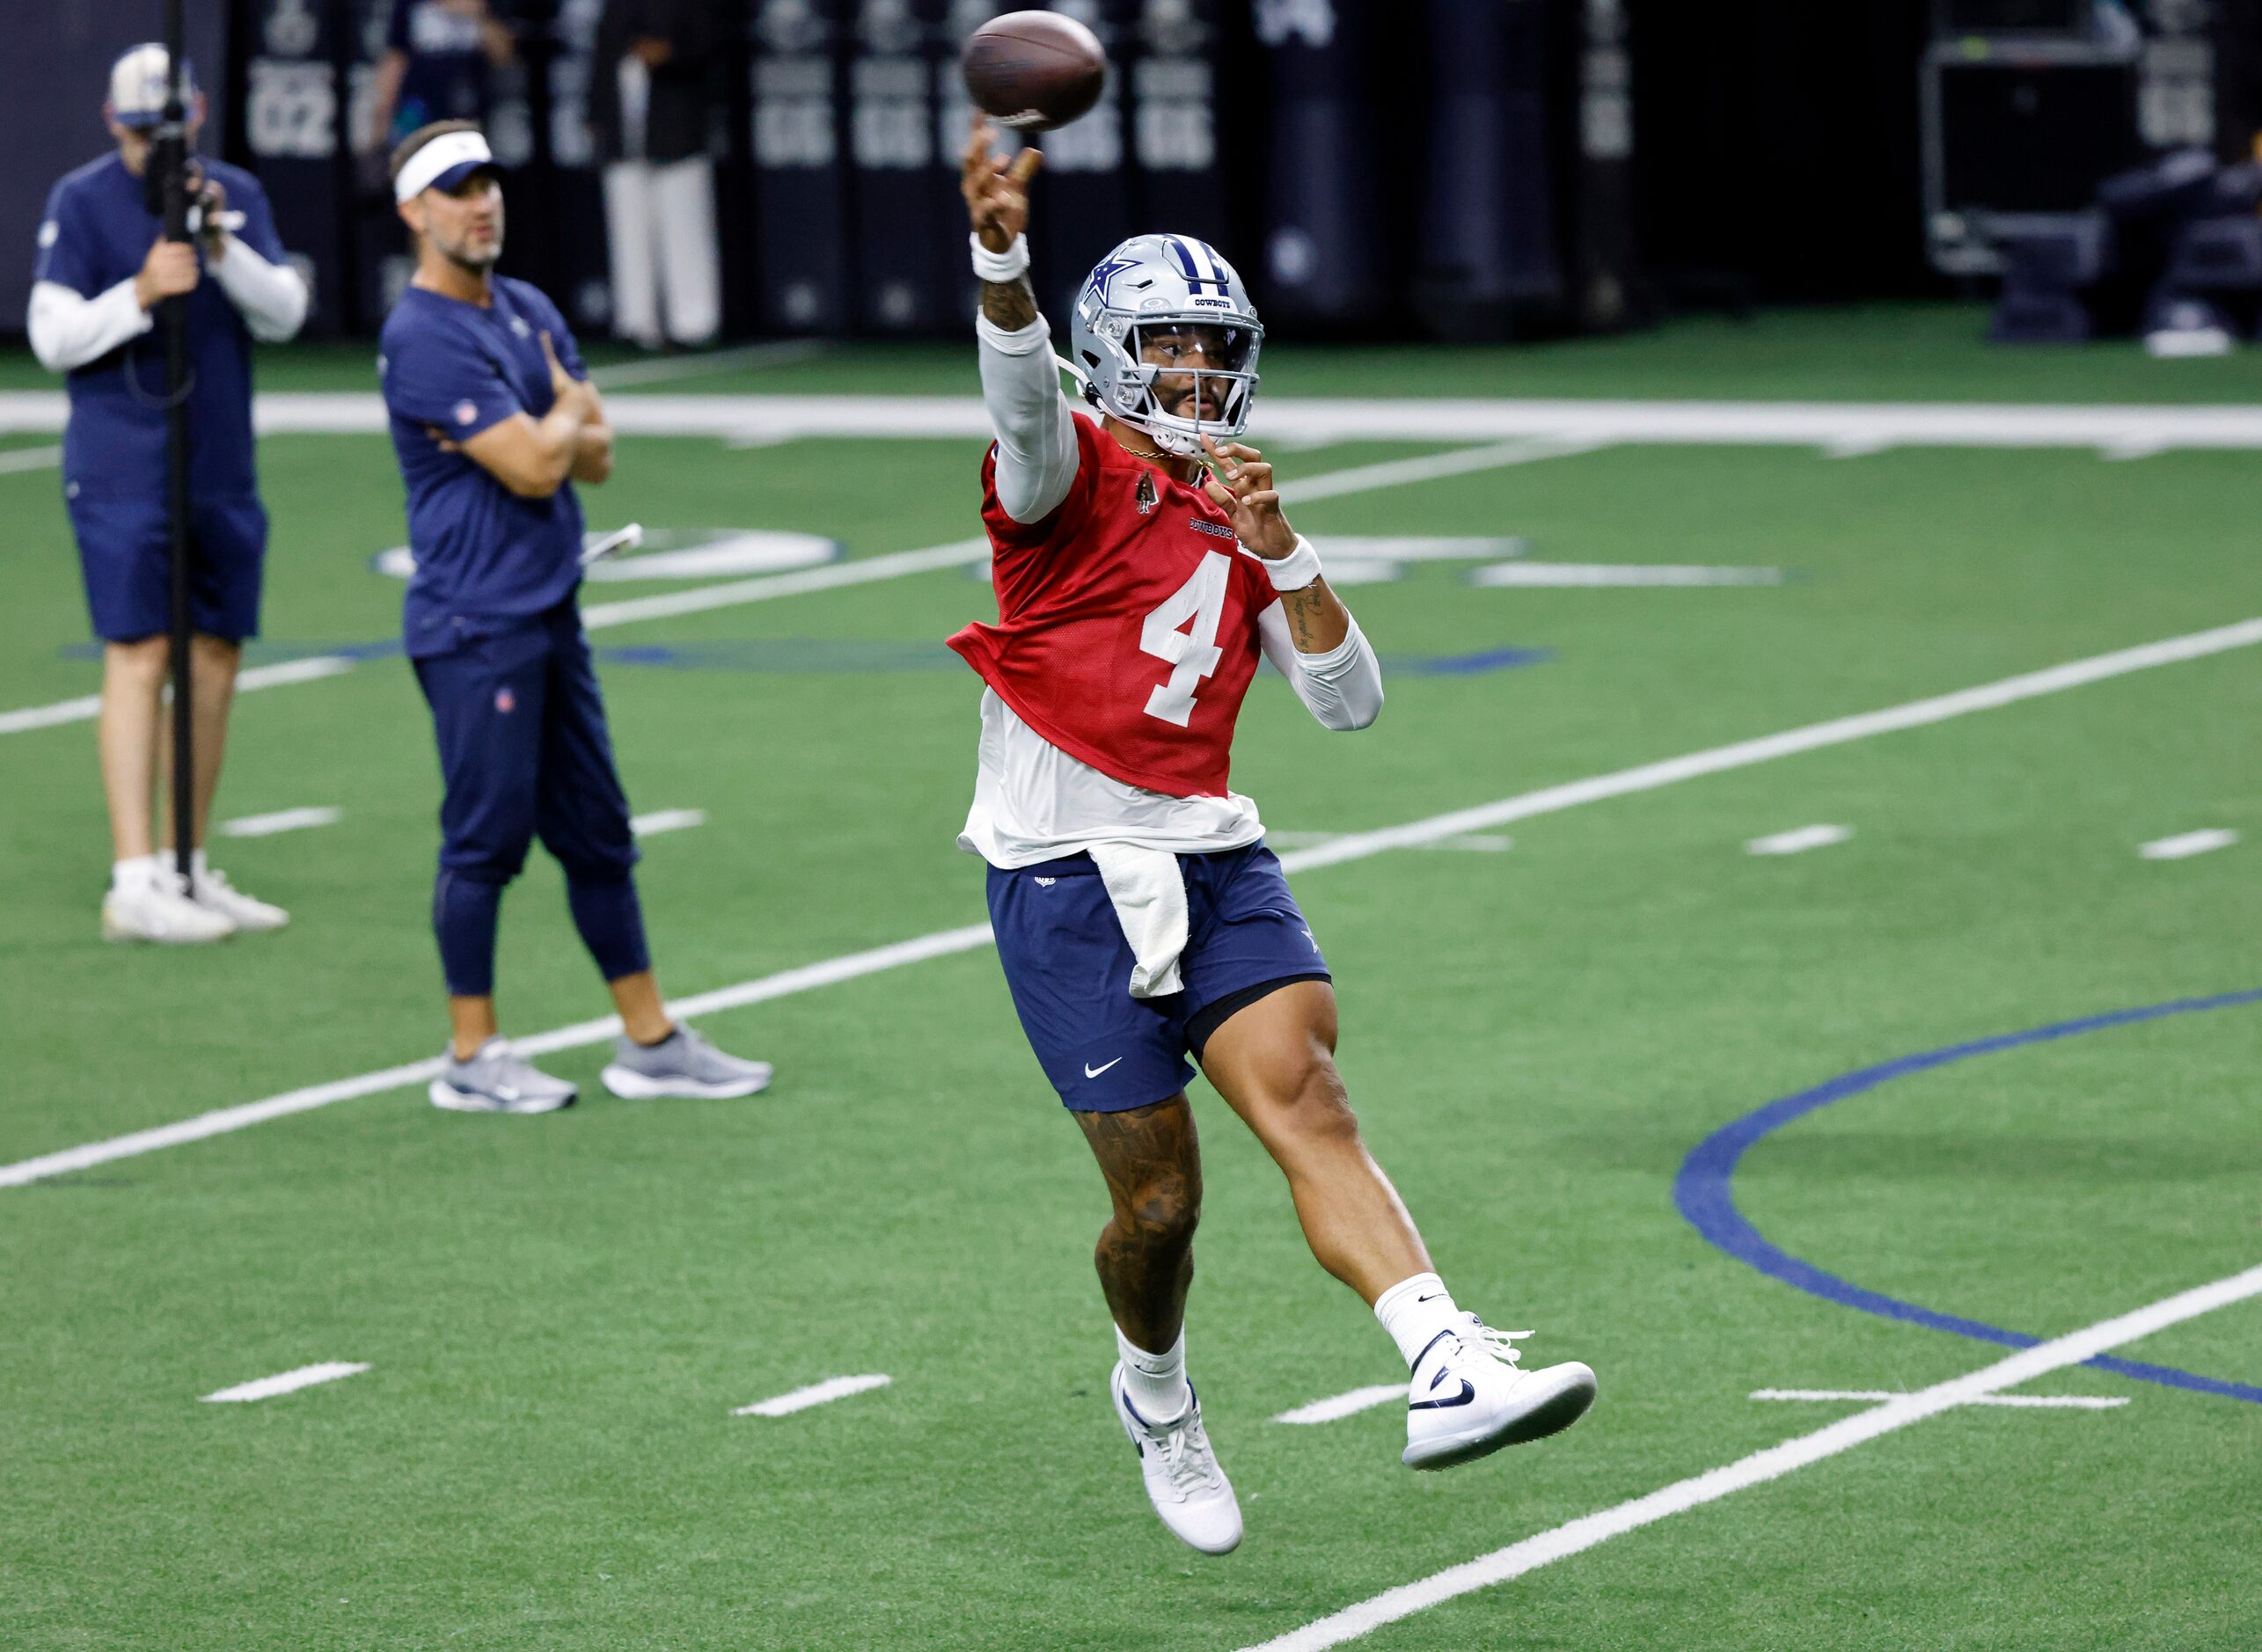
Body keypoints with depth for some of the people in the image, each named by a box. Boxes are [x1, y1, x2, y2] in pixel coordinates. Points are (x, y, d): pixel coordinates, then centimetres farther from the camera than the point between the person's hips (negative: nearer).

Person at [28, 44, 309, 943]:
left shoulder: (236, 194, 7)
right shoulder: (80, 201, -5)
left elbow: (284, 314, -1)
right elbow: (53, 337, -9)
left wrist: (224, 249, -17)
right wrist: (141, 293, -23)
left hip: (222, 466, 5)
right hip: (121, 467, -5)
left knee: (215, 661, 8)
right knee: (138, 659, -12)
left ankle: (190, 871, 18)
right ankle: (133, 883, -15)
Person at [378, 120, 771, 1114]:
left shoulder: (531, 313, 14)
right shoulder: (423, 337, -14)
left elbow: (594, 455, 10)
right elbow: (533, 466, -19)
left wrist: (551, 429, -11)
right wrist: (568, 407, 1)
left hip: (551, 617, 9)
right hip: (476, 627, -9)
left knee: (597, 833, 12)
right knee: (486, 836, -4)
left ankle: (648, 1042, 18)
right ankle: (471, 1059, 5)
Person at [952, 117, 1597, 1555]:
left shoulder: (1232, 517, 16)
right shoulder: (1072, 477, -2)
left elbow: (1350, 702, 10)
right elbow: (1024, 391, -27)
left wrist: (1277, 549, -6)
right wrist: (1000, 254, -49)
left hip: (1215, 862, 4)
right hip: (1068, 880, -4)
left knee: (1308, 1101, -18)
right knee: (1161, 1195, 0)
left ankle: (1450, 1373, -36)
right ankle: (1156, 1396, 30)